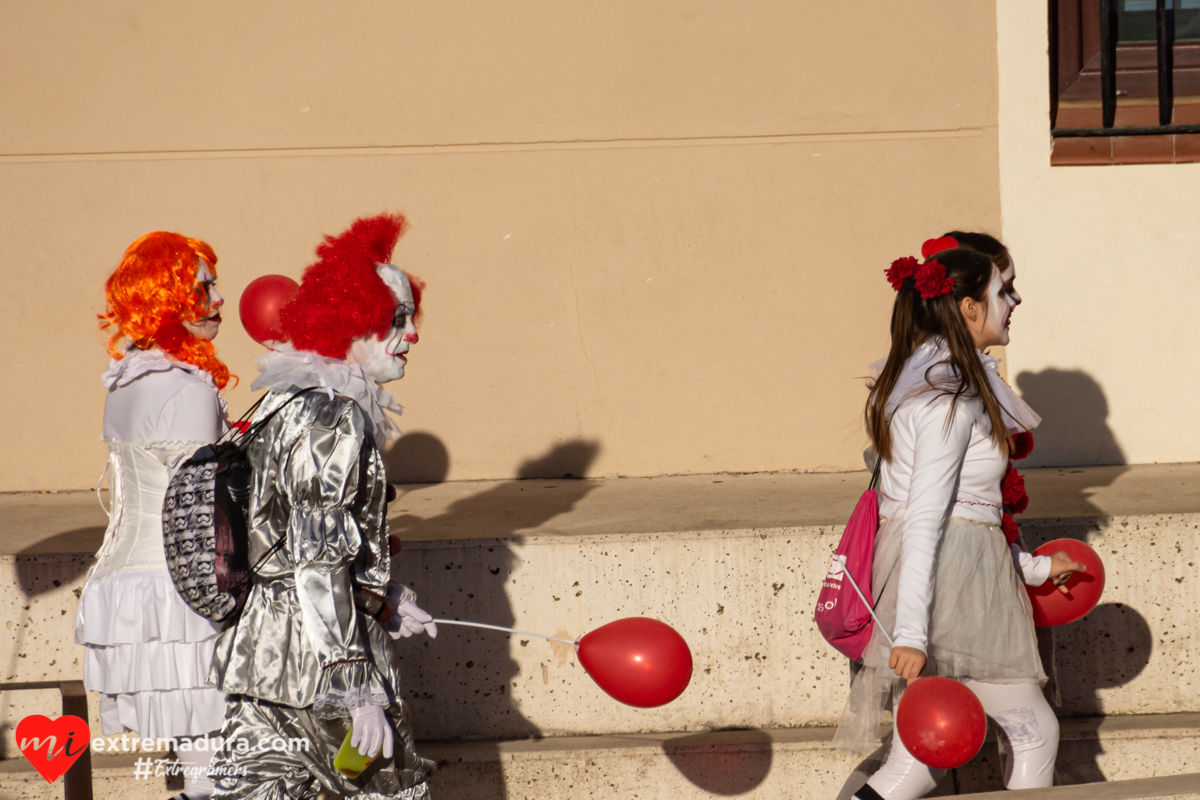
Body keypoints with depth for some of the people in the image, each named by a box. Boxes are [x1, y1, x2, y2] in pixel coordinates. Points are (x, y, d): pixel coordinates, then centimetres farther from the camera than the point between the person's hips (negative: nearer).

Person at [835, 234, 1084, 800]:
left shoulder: (924, 382, 17)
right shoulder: (950, 398, -15)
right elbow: (924, 519, -22)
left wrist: (1030, 567, 26)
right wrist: (911, 633, -26)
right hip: (949, 588, -10)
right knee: (1033, 730, 1)